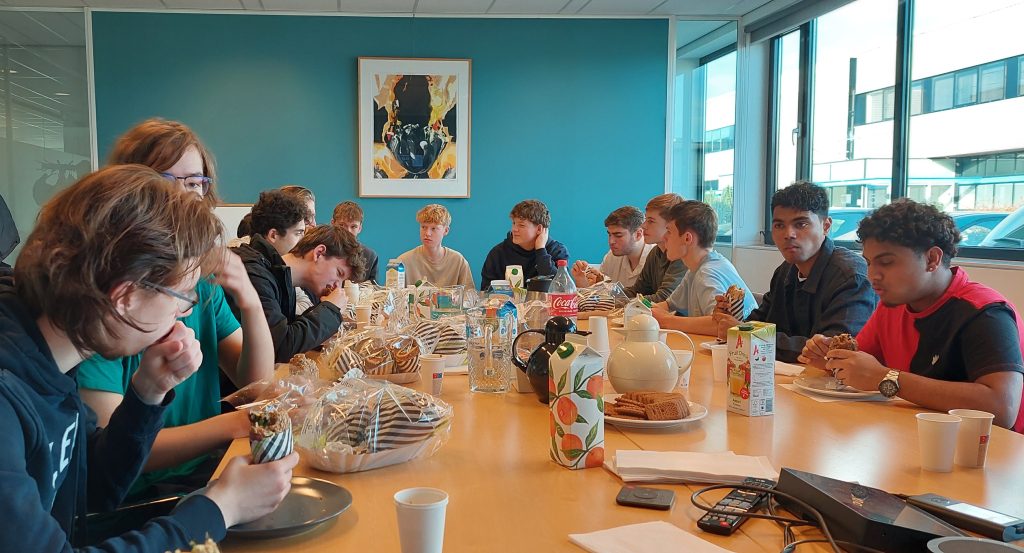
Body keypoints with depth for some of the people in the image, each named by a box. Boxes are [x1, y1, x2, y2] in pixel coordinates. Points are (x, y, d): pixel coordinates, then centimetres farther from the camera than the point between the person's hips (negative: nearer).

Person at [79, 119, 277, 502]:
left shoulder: (203, 280, 6)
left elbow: (257, 383, 7)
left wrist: (250, 303, -11)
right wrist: (232, 424, -22)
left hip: (212, 471, 7)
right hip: (140, 495, -7)